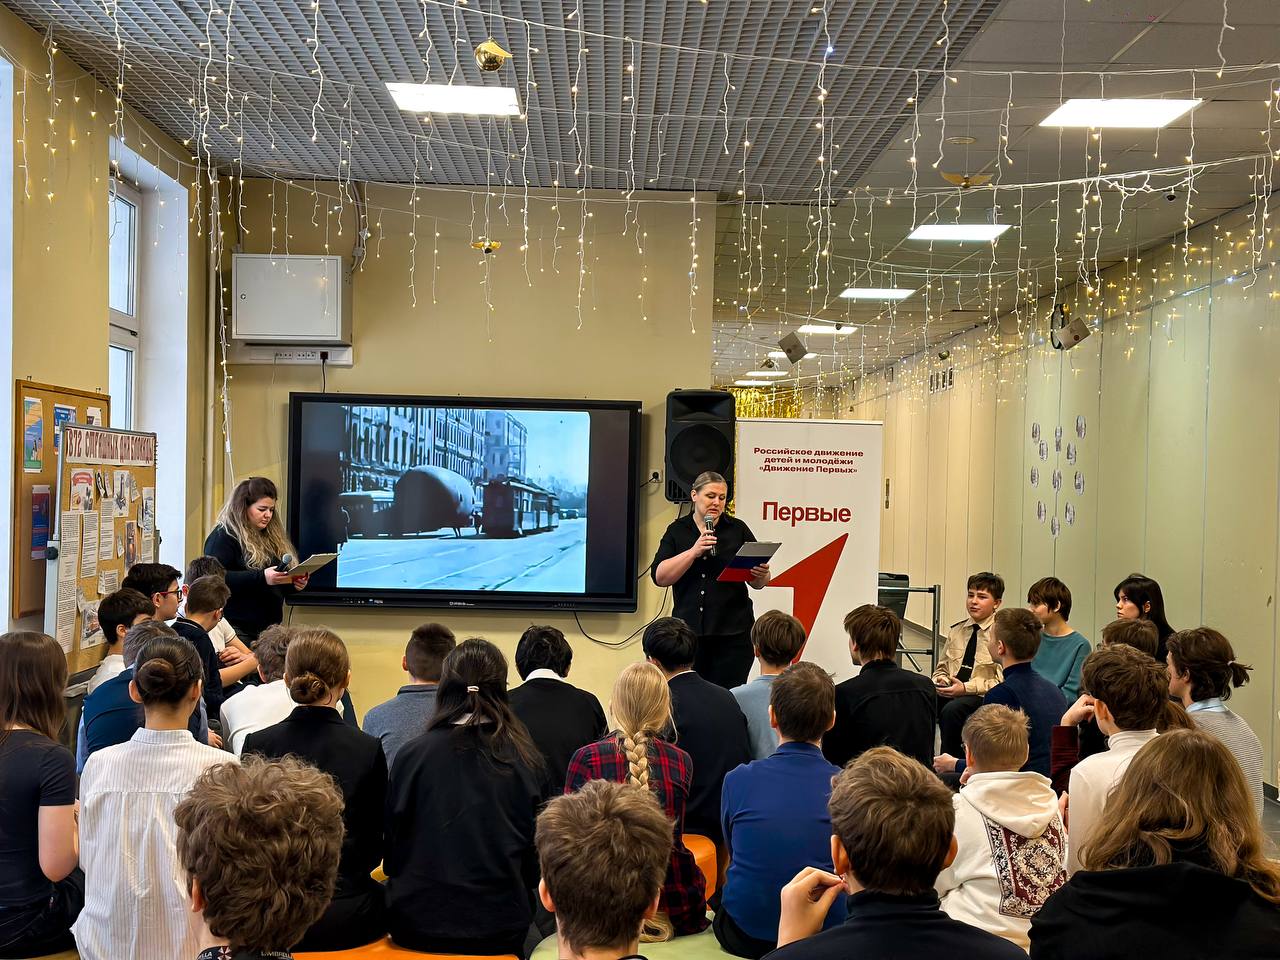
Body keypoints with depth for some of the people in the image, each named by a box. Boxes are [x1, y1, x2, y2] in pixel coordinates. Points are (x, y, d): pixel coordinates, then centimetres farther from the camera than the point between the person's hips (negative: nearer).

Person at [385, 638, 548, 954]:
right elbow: (538, 856, 5)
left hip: (418, 923, -1)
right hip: (500, 928, 1)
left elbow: (393, 845, 1)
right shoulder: (527, 760, -5)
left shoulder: (412, 754, -9)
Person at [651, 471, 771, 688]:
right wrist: (694, 551, -14)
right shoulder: (677, 530, 8)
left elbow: (758, 583, 8)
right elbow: (660, 577, -4)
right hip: (689, 630, 1)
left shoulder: (738, 530, 6)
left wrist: (760, 575, -15)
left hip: (733, 632, -1)